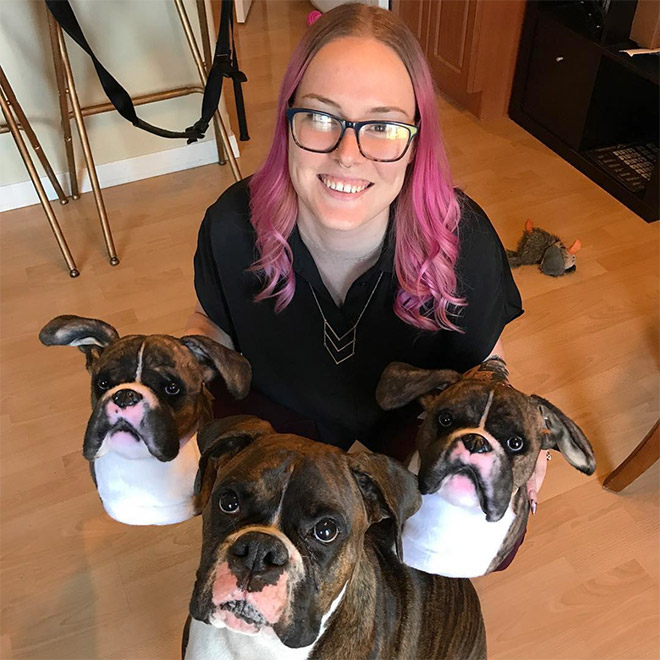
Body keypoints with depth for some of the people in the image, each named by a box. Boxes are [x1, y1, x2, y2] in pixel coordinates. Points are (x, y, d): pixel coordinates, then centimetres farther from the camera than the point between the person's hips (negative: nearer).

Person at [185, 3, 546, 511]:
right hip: (279, 410, 1)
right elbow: (214, 323, -3)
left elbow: (482, 361, -8)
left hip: (414, 417, 0)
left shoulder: (463, 240, -28)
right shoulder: (232, 227, -26)